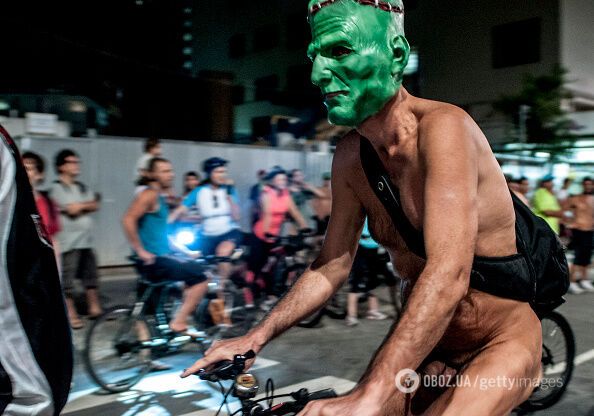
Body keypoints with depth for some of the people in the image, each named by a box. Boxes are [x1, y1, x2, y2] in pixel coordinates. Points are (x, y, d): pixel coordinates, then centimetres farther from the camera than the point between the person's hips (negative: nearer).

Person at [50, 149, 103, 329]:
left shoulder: (82, 187, 16)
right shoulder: (57, 188, -6)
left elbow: (95, 206, 5)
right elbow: (72, 209, -15)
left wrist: (79, 207, -10)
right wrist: (86, 205, 1)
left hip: (86, 240, 7)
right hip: (69, 241, -7)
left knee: (91, 275, 13)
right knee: (67, 279, -2)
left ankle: (95, 308, 23)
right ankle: (71, 314, 7)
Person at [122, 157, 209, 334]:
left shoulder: (160, 198, 18)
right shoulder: (149, 195, -11)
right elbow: (128, 220, -25)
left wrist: (187, 252, 21)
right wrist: (141, 251, -23)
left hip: (162, 257, 10)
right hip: (153, 261, -10)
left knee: (196, 271, 19)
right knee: (200, 278, -13)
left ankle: (181, 319, 18)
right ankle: (179, 323, -5)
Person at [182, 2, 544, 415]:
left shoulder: (442, 127, -24)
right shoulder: (350, 157, -5)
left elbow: (448, 276, -35)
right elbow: (332, 265, 3)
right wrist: (254, 338, -4)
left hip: (501, 341, -6)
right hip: (424, 341, 6)